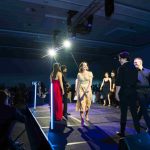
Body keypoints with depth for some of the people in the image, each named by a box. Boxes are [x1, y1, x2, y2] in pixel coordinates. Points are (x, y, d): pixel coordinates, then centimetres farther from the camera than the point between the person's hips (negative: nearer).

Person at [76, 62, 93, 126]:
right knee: (82, 104, -9)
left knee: (87, 103, 9)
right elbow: (78, 83, 8)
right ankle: (82, 119, -10)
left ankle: (86, 115, 35)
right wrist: (77, 91, 5)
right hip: (81, 89, 0)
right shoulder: (79, 74, 6)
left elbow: (90, 82, -8)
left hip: (88, 89, 1)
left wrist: (88, 88, -24)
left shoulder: (90, 73, 3)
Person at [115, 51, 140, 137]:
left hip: (124, 92, -5)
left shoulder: (122, 68, -7)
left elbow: (119, 82, -14)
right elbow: (136, 80, 14)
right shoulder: (134, 67, 11)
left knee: (124, 112, 1)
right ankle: (138, 131, 16)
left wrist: (116, 93, -10)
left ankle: (122, 132, 9)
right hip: (133, 92, 6)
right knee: (134, 112, 11)